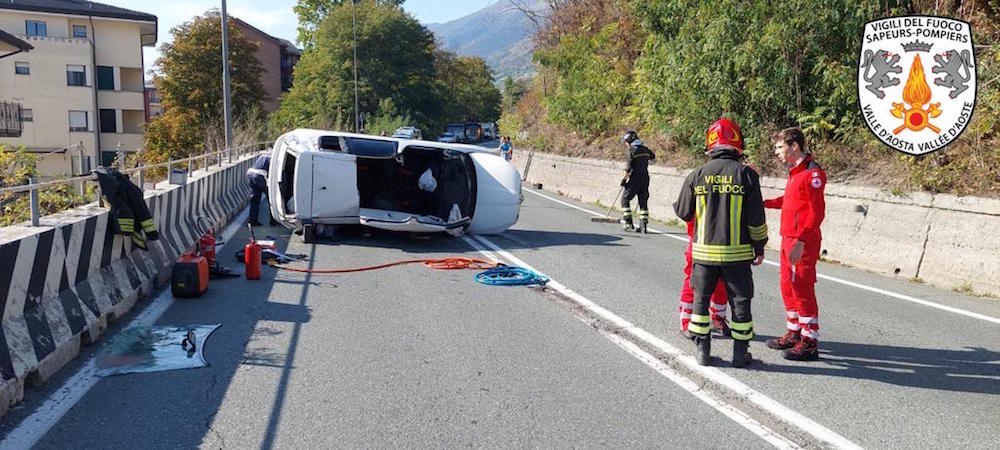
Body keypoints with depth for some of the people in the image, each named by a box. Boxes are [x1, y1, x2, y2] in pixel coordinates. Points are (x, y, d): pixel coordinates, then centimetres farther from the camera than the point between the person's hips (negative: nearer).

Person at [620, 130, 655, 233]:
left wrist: (625, 179, -6)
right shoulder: (645, 149, 9)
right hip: (645, 178, 6)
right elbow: (653, 158, 28)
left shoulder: (631, 151, -12)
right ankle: (643, 225, 9)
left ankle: (628, 224, 0)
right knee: (643, 201, 11)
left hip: (635, 178, -6)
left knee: (625, 199, 5)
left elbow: (628, 168, -16)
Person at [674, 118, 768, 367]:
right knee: (740, 301, 11)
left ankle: (702, 351, 19)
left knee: (701, 299, 15)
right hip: (737, 253, -1)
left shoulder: (697, 175, -3)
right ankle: (740, 353, 18)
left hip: (704, 251, 1)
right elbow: (756, 218, -6)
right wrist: (759, 246, 6)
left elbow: (683, 213, 6)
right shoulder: (746, 174, -7)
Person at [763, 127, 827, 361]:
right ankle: (794, 333, 28)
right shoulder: (794, 172, 14)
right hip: (788, 239, 10)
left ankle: (810, 342, 3)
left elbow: (817, 213, -20)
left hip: (803, 242, -10)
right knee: (788, 287, 16)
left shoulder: (812, 174, -16)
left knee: (802, 289, -5)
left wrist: (800, 240, -26)